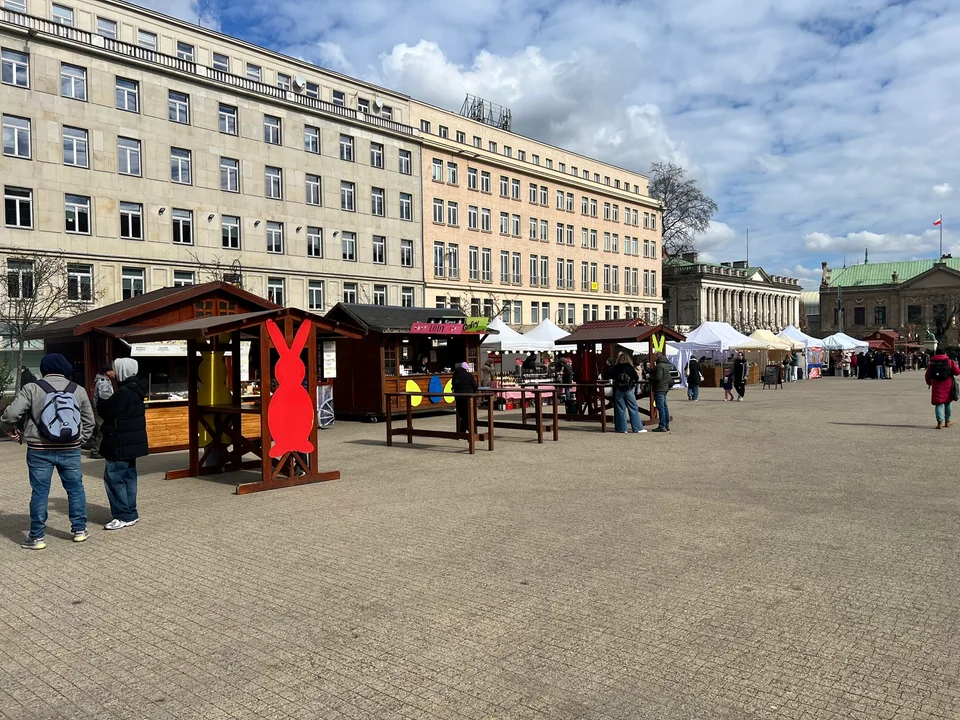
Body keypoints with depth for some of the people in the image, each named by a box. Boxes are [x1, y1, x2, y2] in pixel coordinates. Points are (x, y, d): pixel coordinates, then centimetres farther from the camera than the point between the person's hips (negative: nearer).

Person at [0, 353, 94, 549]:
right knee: (75, 489, 14)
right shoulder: (78, 390, 3)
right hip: (70, 450, 2)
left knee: (39, 492, 6)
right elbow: (89, 422, 7)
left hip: (40, 451, -2)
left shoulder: (32, 389, -7)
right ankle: (79, 530, 22)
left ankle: (37, 537, 14)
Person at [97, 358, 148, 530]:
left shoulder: (124, 393, -21)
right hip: (130, 442, 10)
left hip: (121, 443, -10)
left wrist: (101, 402, 3)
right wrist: (106, 404, 2)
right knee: (128, 477, 14)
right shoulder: (134, 390, 12)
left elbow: (105, 411, -16)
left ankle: (124, 517, -3)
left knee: (114, 478, -5)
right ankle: (130, 513, 20)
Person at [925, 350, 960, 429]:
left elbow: (927, 375, 5)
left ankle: (940, 422, -13)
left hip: (936, 385, 0)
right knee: (948, 403, 16)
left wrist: (929, 383, 20)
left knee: (938, 404, 0)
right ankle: (947, 421, 24)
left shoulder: (932, 363, 3)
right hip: (947, 385, 0)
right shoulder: (949, 362, -1)